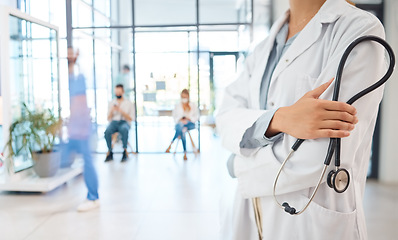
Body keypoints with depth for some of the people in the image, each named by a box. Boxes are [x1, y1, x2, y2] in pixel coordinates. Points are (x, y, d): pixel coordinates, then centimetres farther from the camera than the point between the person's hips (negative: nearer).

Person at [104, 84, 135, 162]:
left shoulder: (129, 103, 10)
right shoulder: (111, 103, 17)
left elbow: (131, 118, 2)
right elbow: (108, 118, 14)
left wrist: (121, 111, -10)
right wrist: (112, 111, -6)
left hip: (124, 122, -2)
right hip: (114, 122, 2)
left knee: (124, 130, -41)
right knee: (107, 131, -34)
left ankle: (125, 151, -32)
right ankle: (110, 152, -22)